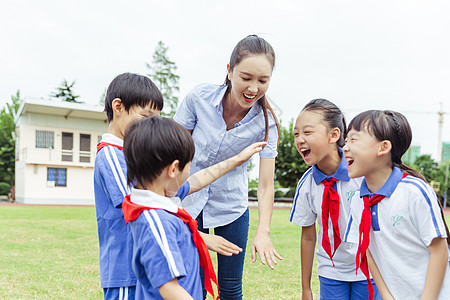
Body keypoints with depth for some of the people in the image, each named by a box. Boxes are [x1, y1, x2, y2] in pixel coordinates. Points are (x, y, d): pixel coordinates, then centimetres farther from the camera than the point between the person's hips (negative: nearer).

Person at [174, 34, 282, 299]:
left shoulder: (266, 122, -17)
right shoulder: (199, 97, -18)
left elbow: (266, 185, -18)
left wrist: (263, 232, -32)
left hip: (232, 206, 1)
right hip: (189, 203, 0)